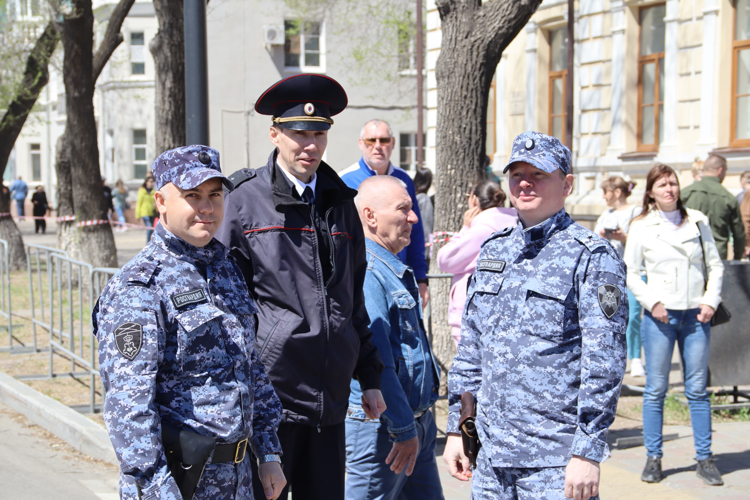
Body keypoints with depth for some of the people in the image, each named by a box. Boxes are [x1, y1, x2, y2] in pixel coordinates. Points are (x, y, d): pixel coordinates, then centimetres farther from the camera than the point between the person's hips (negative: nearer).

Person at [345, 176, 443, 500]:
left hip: (417, 420, 10)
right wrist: (403, 429, -23)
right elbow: (375, 361, -24)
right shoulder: (365, 272, -18)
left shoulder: (395, 269, 16)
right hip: (381, 425, -10)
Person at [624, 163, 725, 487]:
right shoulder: (642, 226, 1)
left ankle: (705, 459, 11)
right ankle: (653, 458, 11)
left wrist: (711, 300, -1)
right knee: (656, 389, 2)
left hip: (696, 314, 2)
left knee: (697, 388, 5)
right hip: (660, 315, -2)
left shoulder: (697, 221, 7)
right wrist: (652, 302, -9)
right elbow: (629, 272, 2)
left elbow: (715, 265, 11)